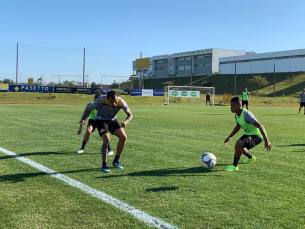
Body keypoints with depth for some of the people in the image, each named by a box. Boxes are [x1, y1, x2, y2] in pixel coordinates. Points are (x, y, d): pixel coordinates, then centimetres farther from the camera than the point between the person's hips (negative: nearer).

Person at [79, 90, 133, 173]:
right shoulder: (102, 99, -30)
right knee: (106, 140, -22)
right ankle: (104, 165, -10)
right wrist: (83, 119, -36)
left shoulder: (121, 102, -24)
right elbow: (89, 109, -19)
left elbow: (130, 115, -11)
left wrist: (125, 122, -33)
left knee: (123, 137, -11)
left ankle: (116, 161, 6)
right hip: (101, 120, -4)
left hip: (112, 120, 4)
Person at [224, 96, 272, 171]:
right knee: (238, 146, 25)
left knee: (238, 144, -29)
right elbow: (238, 127, 19)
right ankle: (251, 158, 53)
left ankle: (234, 166, -15)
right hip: (248, 134, 10)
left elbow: (260, 126, -34)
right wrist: (229, 137, 17)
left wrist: (266, 141, -41)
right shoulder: (237, 115, -1)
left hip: (256, 136, -10)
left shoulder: (246, 115, -30)